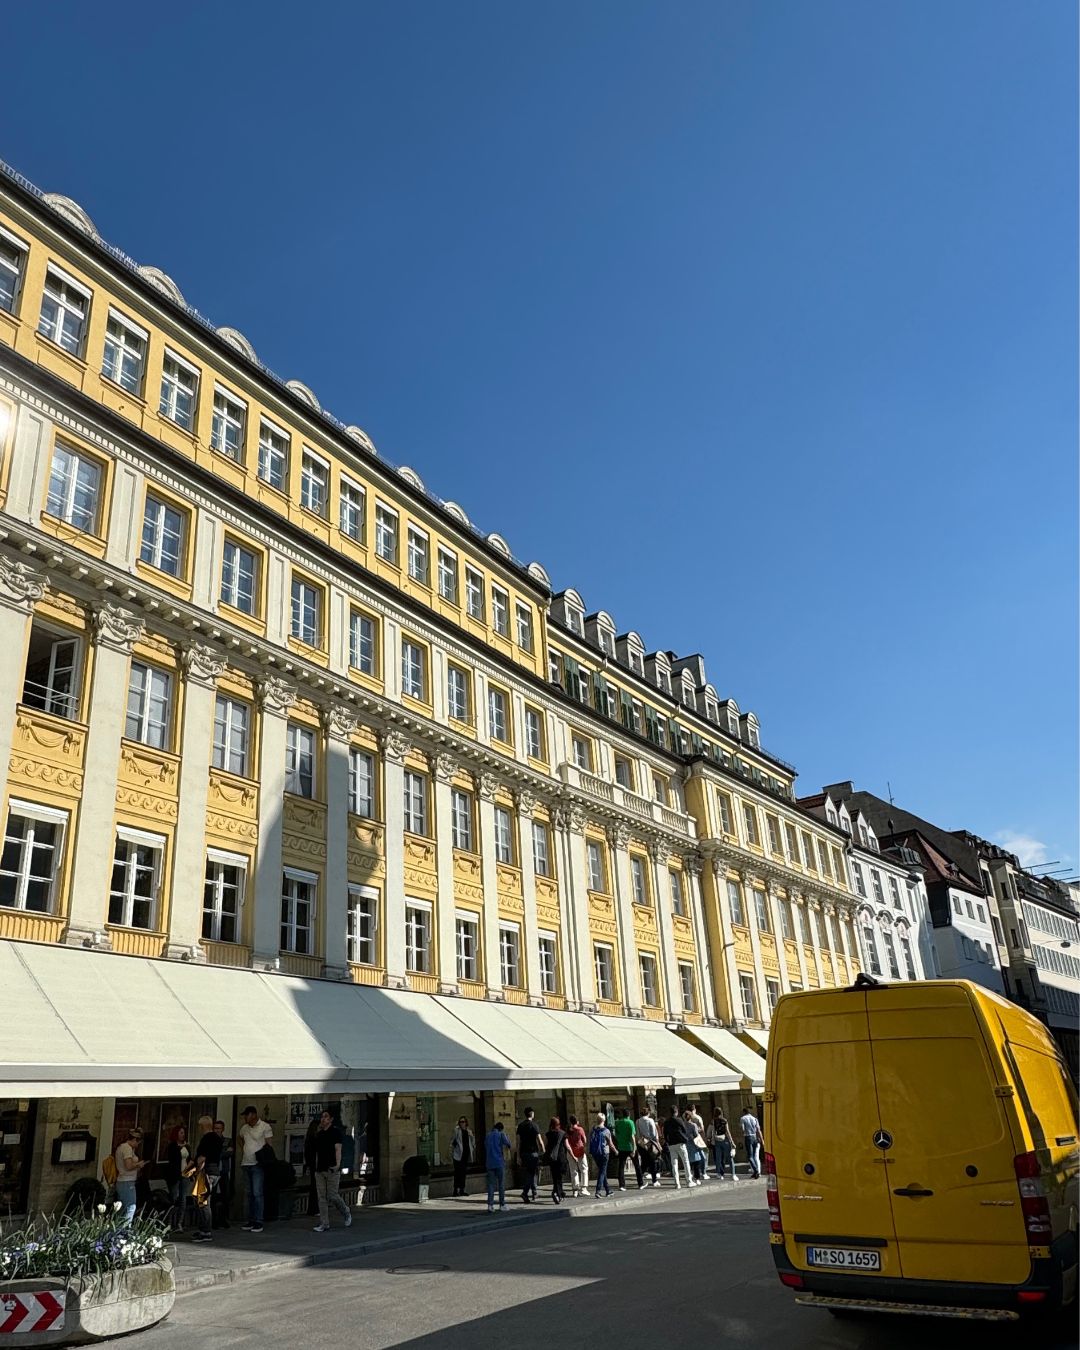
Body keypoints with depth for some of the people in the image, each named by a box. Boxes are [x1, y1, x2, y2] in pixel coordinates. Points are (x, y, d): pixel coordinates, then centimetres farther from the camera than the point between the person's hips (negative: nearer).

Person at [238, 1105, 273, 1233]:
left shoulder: (265, 1127, -8)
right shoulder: (244, 1128, 10)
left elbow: (268, 1145, -7)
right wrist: (242, 1152, 15)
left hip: (257, 1165, -6)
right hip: (246, 1164, 6)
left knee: (257, 1193, -9)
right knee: (249, 1194, 12)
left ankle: (258, 1222, -6)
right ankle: (251, 1220, 19)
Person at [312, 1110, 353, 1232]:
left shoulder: (336, 1131, -3)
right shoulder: (319, 1134, 15)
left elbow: (338, 1149, -11)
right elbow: (317, 1152, 19)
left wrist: (338, 1164, -23)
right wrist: (316, 1167, 16)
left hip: (332, 1169, -6)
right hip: (320, 1170, 6)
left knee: (332, 1196, -5)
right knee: (321, 1197, 3)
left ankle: (346, 1213, 20)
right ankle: (324, 1224, 7)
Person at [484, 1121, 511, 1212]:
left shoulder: (487, 1135, 13)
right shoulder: (501, 1134, -2)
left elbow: (485, 1147, 17)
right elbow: (508, 1144, -9)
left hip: (489, 1163, 4)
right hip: (499, 1162, -4)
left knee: (490, 1183, 4)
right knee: (501, 1183, 6)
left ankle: (490, 1204, -7)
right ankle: (502, 1204, 8)